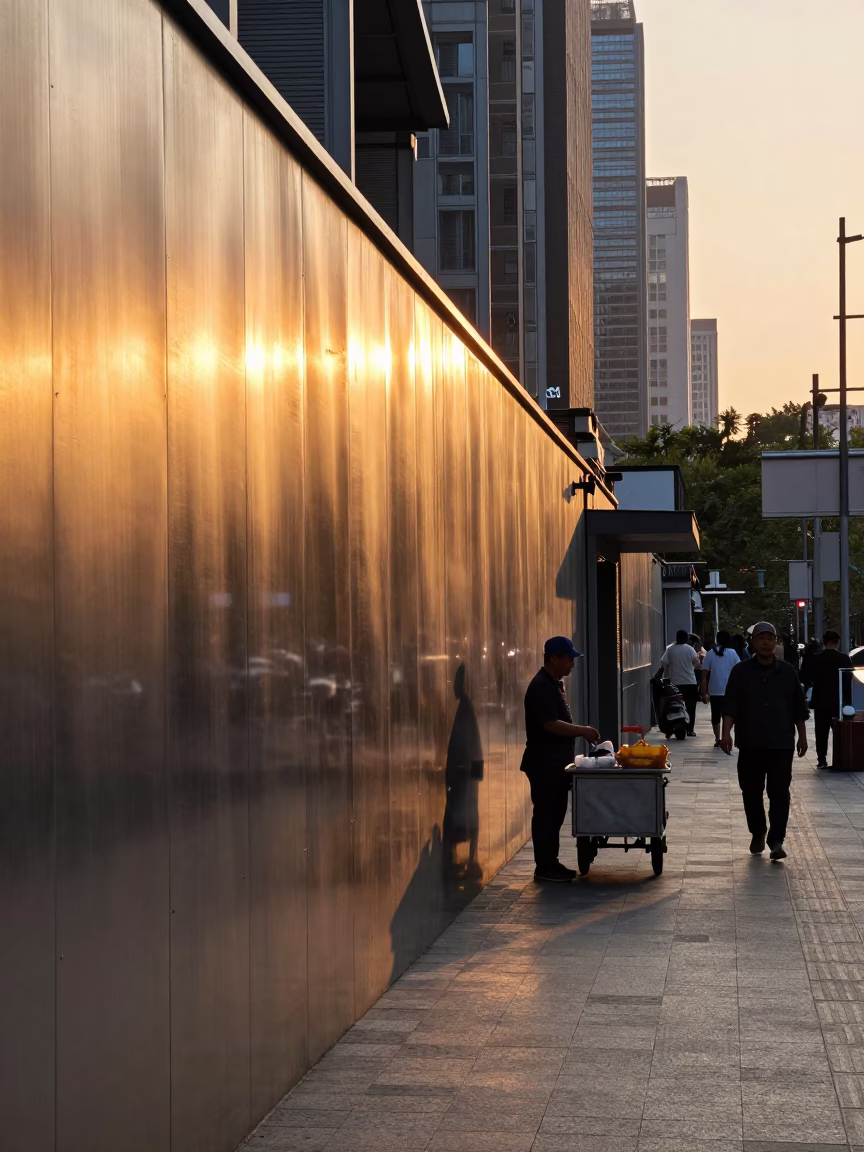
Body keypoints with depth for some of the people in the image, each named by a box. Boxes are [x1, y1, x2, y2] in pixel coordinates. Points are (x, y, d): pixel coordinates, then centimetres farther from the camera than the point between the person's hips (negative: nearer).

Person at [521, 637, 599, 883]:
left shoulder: (555, 683, 14)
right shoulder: (541, 687, -19)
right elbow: (551, 725, -25)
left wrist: (581, 732, 14)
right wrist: (583, 731, -21)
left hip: (557, 762, 10)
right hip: (544, 763, -10)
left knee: (555, 812, 14)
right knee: (546, 814, -4)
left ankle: (551, 863, 21)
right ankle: (544, 868, 1)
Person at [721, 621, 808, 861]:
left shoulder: (787, 672, 6)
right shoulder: (741, 672, 2)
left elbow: (798, 707, 11)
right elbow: (730, 705, -3)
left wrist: (802, 736, 8)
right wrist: (726, 732, -15)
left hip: (781, 744, 0)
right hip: (750, 744, 0)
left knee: (779, 792, -7)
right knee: (751, 792, 8)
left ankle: (776, 841, -7)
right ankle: (758, 834, 27)